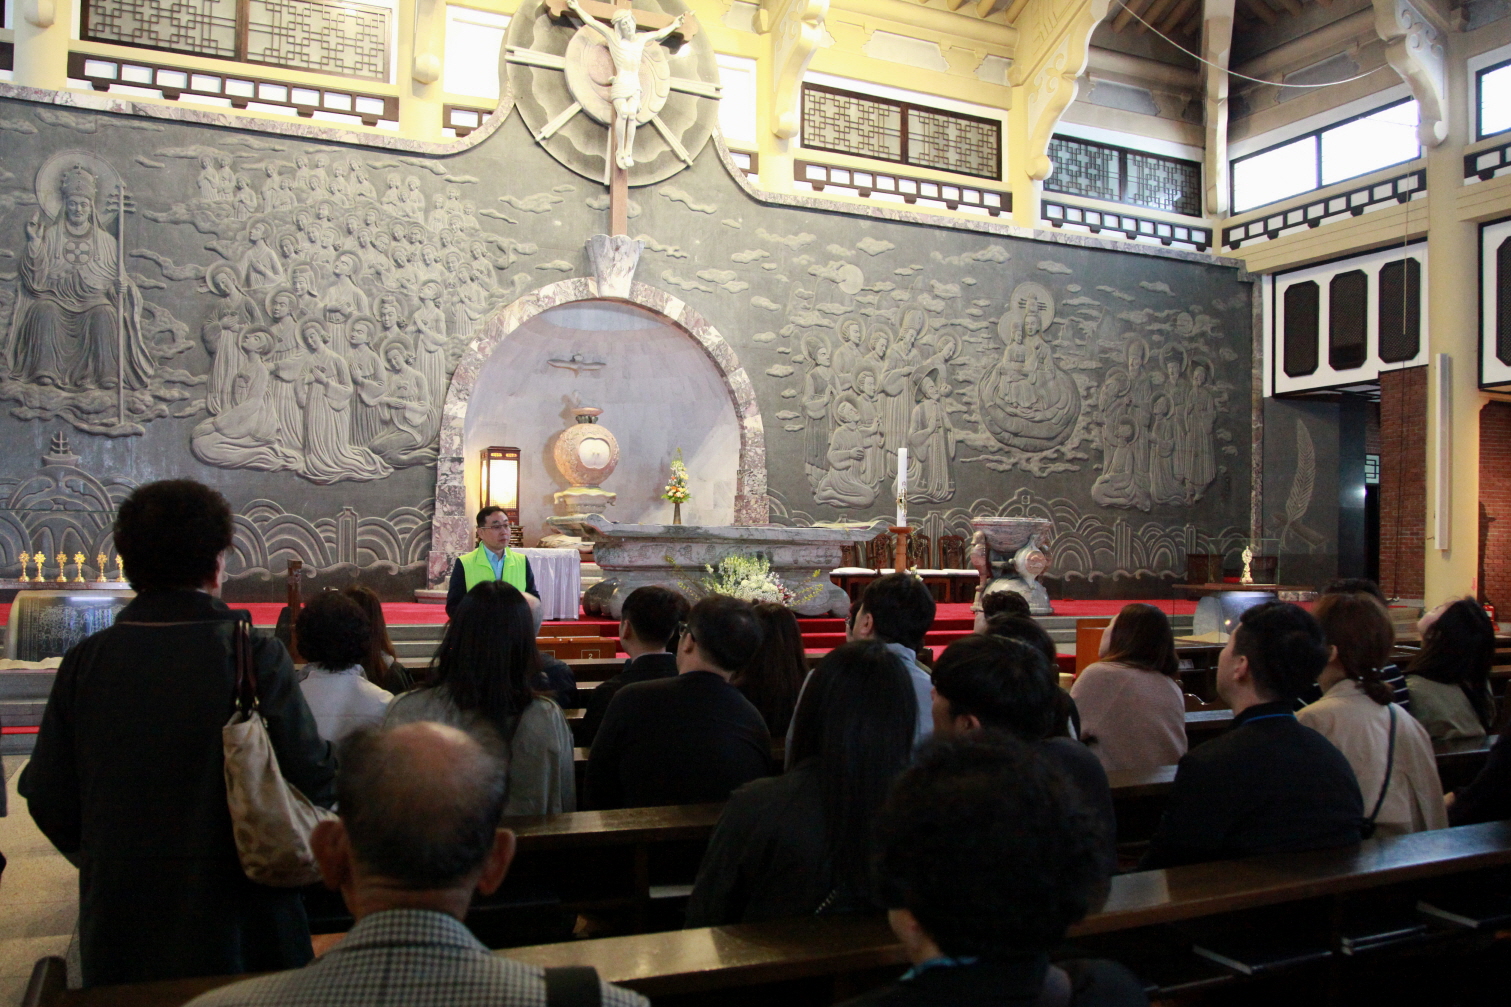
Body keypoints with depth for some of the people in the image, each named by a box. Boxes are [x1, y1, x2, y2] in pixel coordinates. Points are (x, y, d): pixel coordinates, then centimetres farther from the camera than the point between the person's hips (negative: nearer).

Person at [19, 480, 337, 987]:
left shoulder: (84, 662, -6)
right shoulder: (256, 656, -16)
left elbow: (47, 798, -1)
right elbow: (313, 783, -16)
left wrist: (104, 860, 16)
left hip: (118, 932, 3)